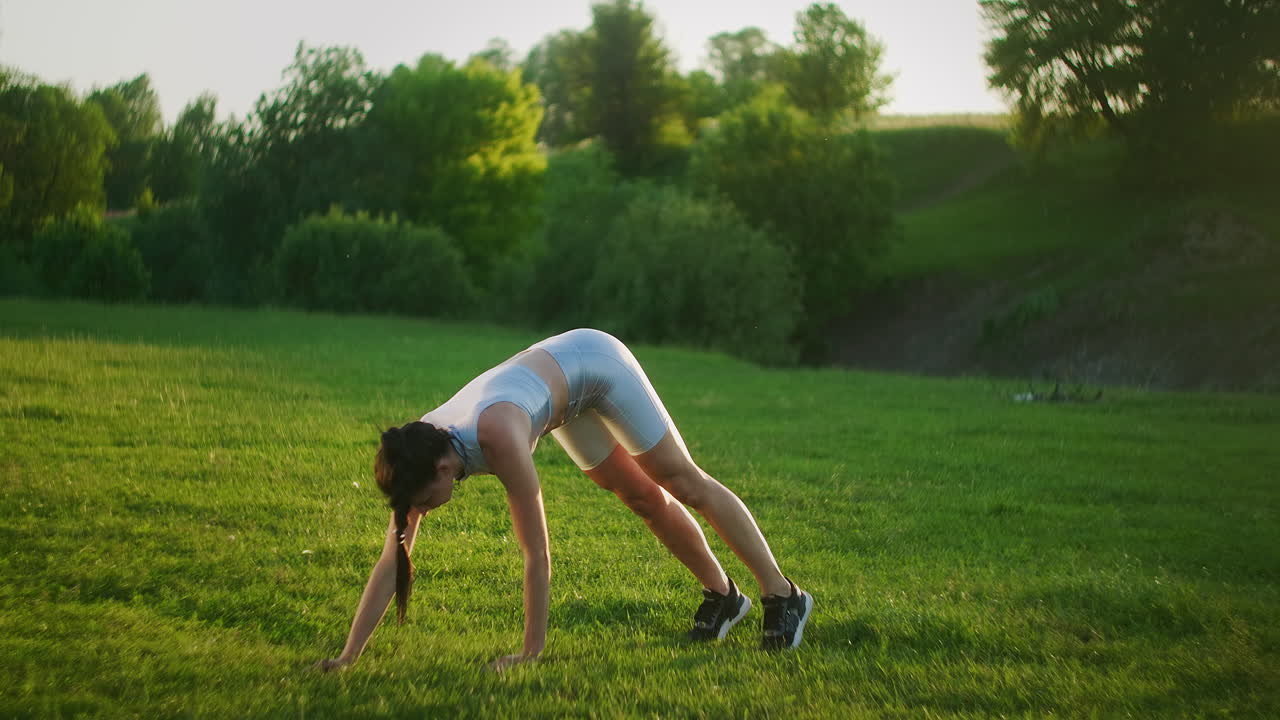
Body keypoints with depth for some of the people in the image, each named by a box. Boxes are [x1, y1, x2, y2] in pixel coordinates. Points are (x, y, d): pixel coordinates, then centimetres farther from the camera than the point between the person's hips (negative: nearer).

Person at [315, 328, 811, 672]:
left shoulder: (498, 439, -43)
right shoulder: (418, 453, -24)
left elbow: (536, 553, -39)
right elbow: (389, 563, -22)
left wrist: (532, 651, -34)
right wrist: (348, 655, -25)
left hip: (595, 360, -6)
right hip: (566, 388, 6)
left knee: (684, 482, 2)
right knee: (643, 497, 15)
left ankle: (783, 596, 14)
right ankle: (721, 595, 34)